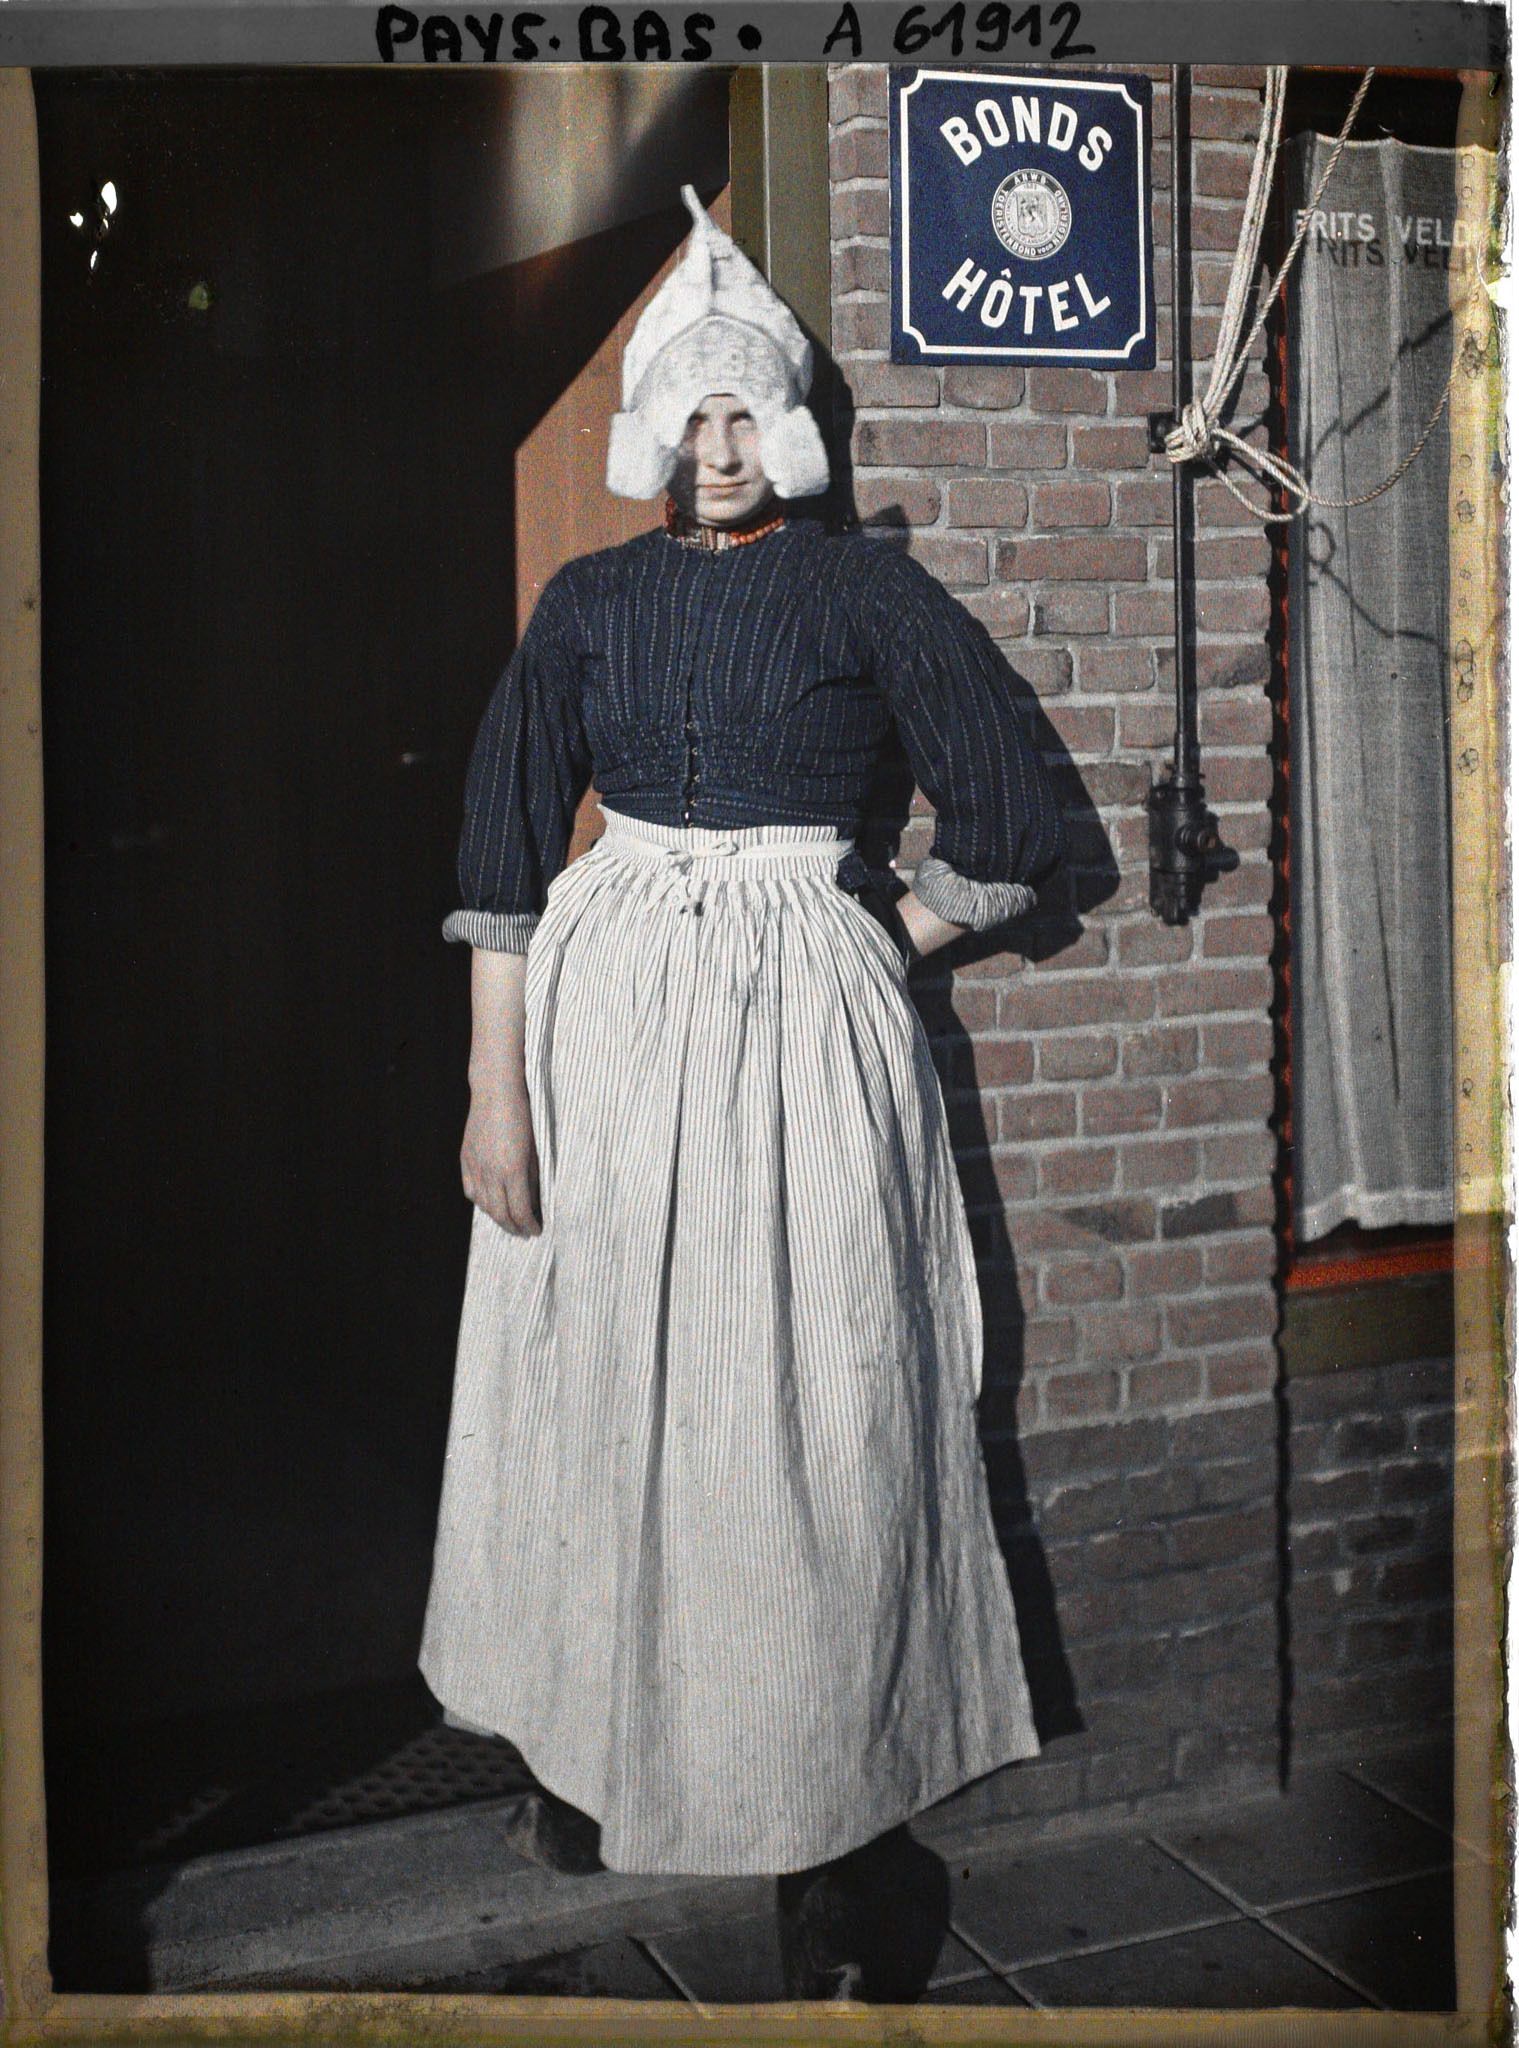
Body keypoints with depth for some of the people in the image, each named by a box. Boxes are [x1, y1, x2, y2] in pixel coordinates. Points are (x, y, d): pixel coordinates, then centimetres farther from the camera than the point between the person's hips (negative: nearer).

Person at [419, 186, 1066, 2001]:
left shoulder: (870, 591, 1)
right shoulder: (587, 601, 7)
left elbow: (1009, 823, 3)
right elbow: (504, 849, 2)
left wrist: (867, 959, 2)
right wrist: (495, 1082, -6)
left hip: (804, 1024, -2)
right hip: (599, 1009, 3)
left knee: (807, 1408, -1)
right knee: (594, 1383, 9)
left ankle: (815, 1842, 11)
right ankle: (592, 1733, 29)